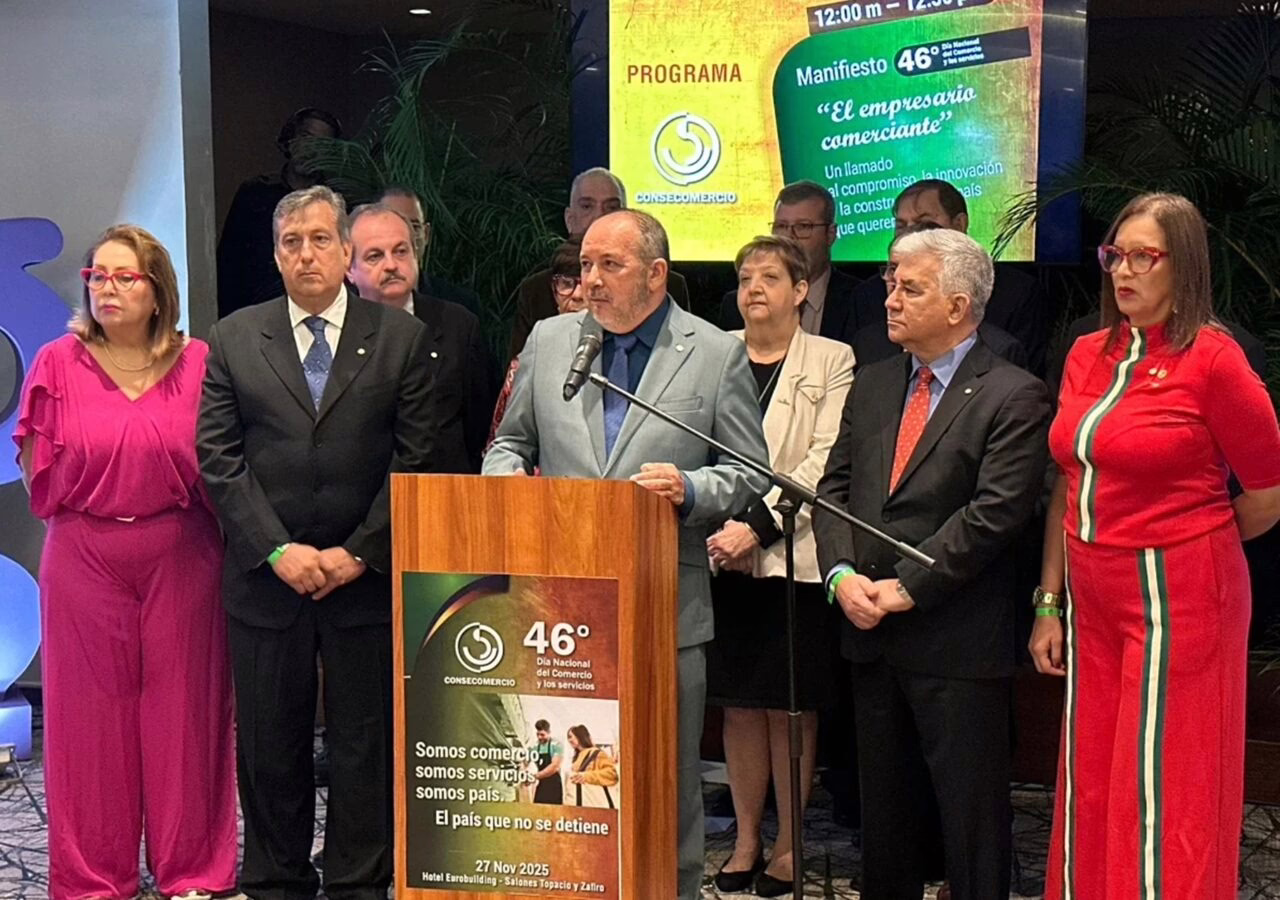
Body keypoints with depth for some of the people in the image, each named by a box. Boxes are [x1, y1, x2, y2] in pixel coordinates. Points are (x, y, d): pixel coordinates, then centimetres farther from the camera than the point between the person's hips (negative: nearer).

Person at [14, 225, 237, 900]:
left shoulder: (197, 364, 1)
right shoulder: (58, 363, 2)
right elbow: (38, 471, 8)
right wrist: (90, 505, 2)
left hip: (180, 558, 0)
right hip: (84, 559, 0)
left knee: (182, 706, 5)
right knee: (91, 710, 5)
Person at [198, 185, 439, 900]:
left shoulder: (402, 338, 2)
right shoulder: (234, 339, 6)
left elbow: (416, 460, -1)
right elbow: (219, 459, 0)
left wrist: (357, 553, -8)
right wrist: (277, 550, -9)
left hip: (367, 577, -1)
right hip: (267, 578, 1)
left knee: (366, 746, 7)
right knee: (269, 747, 10)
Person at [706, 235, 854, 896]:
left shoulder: (832, 362, 2)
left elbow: (825, 462, -7)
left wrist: (758, 526, -16)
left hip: (794, 559, -3)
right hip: (724, 560, 3)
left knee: (791, 708, 3)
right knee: (739, 706, 8)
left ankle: (789, 846, 14)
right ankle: (745, 841, 19)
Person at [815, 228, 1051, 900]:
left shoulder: (1013, 397, -8)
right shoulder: (872, 385, 13)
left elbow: (993, 514, -16)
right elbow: (835, 487, 10)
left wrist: (903, 588, -16)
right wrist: (842, 574, -7)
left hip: (957, 642, -6)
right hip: (873, 638, 6)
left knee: (972, 817, 3)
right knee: (884, 810, 16)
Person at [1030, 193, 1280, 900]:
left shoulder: (1210, 357, -11)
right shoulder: (1087, 356, 8)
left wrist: (1195, 552, 10)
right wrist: (1049, 605, 9)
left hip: (1178, 600, -6)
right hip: (1092, 597, 6)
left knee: (1162, 793, 1)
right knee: (1089, 791, 12)